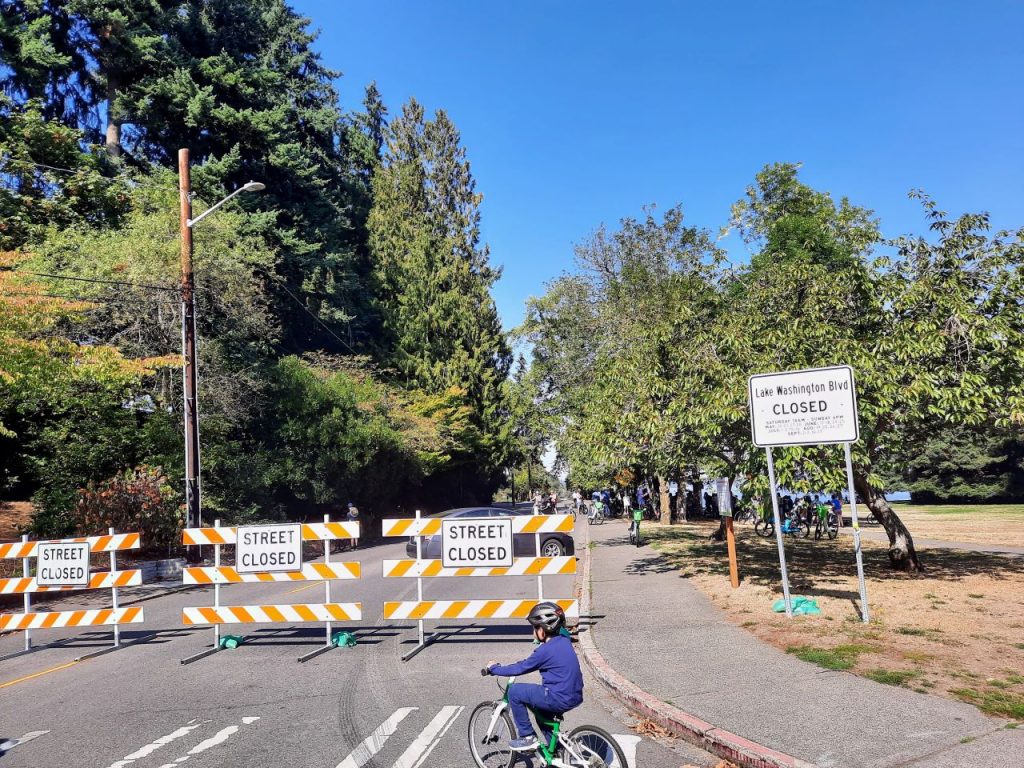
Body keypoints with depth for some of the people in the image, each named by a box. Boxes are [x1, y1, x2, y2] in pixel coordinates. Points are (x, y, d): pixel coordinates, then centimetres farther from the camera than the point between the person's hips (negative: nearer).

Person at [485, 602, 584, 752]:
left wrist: (494, 668, 5)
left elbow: (521, 669, -8)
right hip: (575, 696, 9)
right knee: (541, 711, 34)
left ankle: (528, 737, 6)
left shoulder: (546, 650, -16)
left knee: (514, 691, -2)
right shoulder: (564, 641, 8)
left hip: (560, 700, -9)